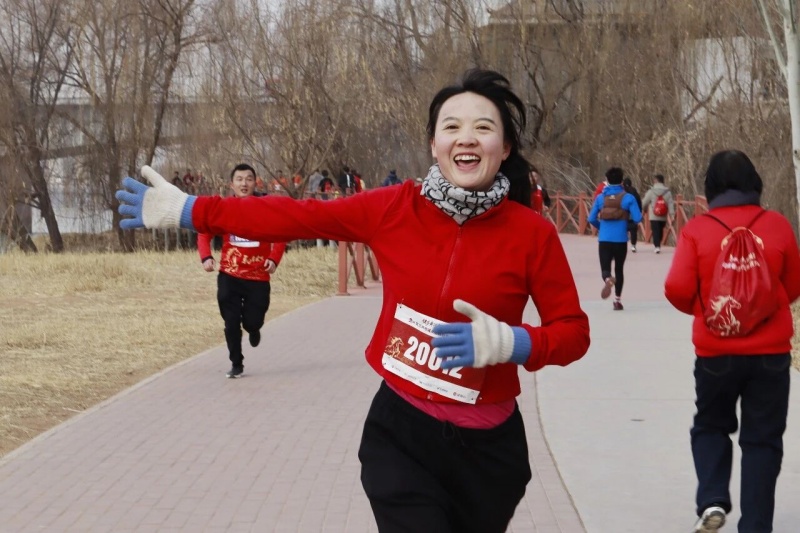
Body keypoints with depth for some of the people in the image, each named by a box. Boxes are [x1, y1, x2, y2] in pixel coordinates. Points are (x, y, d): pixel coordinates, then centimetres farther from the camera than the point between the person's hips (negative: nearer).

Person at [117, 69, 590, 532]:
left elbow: (574, 332, -3)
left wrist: (509, 342, -22)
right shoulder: (394, 208, -6)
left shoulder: (532, 233, -9)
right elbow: (298, 217, 0)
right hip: (399, 432, 0)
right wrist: (186, 210, 2)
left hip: (485, 447, 0)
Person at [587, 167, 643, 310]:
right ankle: (617, 300, 17)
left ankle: (608, 279, -33)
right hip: (620, 240, 0)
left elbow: (591, 219, 2)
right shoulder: (628, 198, -5)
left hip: (604, 239, 1)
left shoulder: (600, 197, 2)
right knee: (619, 269, 16)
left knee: (605, 268, 3)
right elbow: (637, 218, -10)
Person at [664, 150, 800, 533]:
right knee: (762, 439, 11)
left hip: (715, 352, 0)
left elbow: (677, 289, -12)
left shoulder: (697, 229, -8)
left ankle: (712, 501, 3)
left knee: (710, 426, 21)